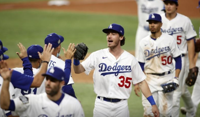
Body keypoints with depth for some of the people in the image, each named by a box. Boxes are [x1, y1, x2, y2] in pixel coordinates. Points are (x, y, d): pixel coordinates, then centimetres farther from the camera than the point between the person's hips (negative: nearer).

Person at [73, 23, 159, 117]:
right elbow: (78, 70, -3)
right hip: (102, 104, 0)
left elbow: (141, 82, 5)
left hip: (121, 105, 0)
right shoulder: (97, 56, 2)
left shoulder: (130, 59, 4)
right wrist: (76, 58, -25)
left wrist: (153, 104, 0)